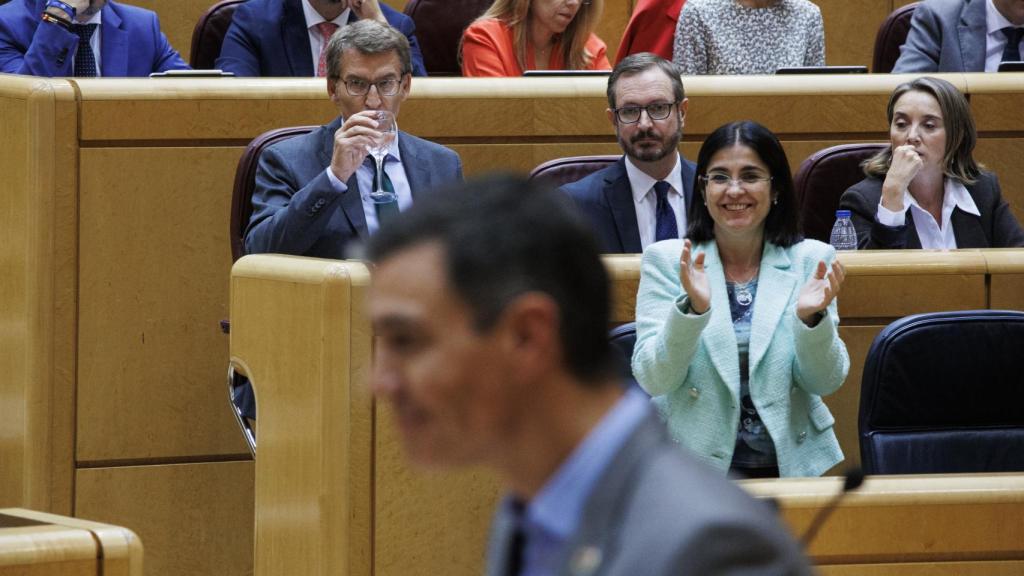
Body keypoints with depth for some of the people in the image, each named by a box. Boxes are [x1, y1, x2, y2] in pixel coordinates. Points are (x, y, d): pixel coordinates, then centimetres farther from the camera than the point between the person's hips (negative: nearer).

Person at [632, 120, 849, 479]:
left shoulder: (811, 260, 6)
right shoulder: (666, 261, 3)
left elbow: (825, 382, 1)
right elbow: (654, 380, -6)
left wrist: (811, 318, -18)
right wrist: (692, 310, -22)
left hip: (792, 461, 2)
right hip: (695, 463, -2)